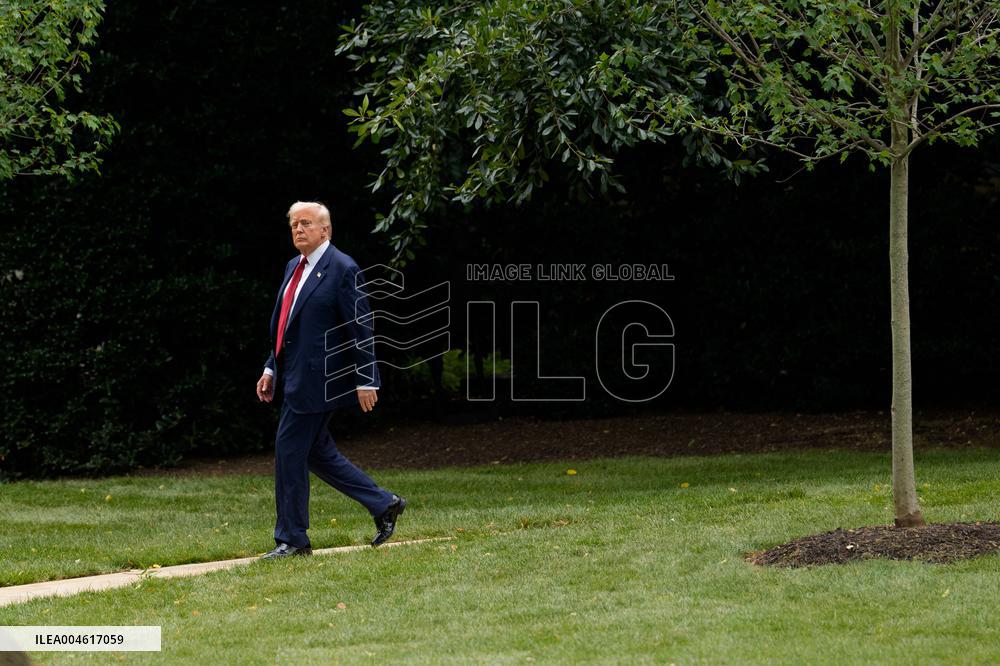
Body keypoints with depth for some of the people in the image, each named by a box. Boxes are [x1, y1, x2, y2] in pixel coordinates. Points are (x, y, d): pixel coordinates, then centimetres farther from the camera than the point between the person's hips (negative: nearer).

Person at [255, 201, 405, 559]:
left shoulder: (342, 270, -11)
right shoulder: (294, 268, 15)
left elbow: (361, 328, -13)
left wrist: (366, 380, -15)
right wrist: (271, 368, 16)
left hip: (315, 379, -9)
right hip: (295, 378, 9)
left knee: (290, 451, -6)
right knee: (316, 453, 12)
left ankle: (292, 539, 3)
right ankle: (384, 505, 22)